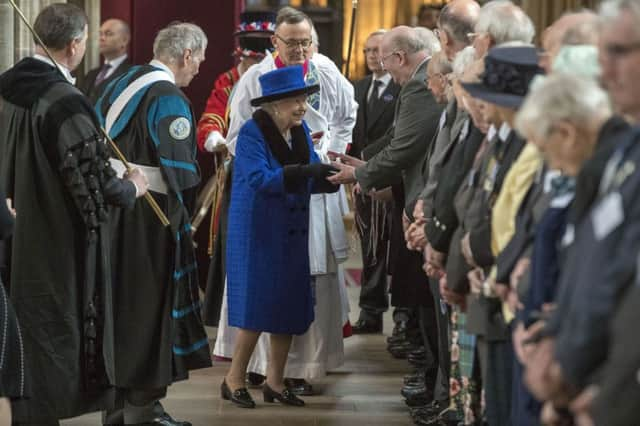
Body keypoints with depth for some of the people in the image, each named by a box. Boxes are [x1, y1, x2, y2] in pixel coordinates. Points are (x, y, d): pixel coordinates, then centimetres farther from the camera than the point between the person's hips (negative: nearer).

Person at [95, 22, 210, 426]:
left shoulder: (123, 84, 11)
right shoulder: (169, 99, -15)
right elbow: (180, 168, -19)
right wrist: (185, 218, -5)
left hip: (110, 206, 8)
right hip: (148, 216, -8)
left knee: (119, 300, 14)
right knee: (149, 303, -1)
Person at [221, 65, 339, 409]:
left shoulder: (301, 131, 6)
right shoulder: (252, 133, -14)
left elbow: (314, 176, 2)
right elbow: (258, 179, -26)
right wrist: (303, 172, -34)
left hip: (292, 236, 7)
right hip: (258, 234, -6)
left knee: (289, 307, 8)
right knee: (258, 307, -4)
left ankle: (275, 381, 21)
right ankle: (234, 380, 11)